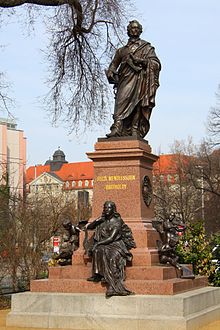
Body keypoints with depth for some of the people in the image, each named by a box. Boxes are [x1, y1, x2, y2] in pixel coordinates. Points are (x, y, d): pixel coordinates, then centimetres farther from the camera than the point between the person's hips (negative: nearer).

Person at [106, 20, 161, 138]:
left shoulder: (146, 47, 18)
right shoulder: (122, 50, 27)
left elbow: (156, 63, 5)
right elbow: (113, 65, 28)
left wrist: (141, 60, -10)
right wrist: (110, 74, 5)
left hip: (139, 78, -2)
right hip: (125, 79, 2)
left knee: (137, 107, -11)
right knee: (121, 102, -18)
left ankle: (135, 131, -17)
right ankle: (117, 127, -30)